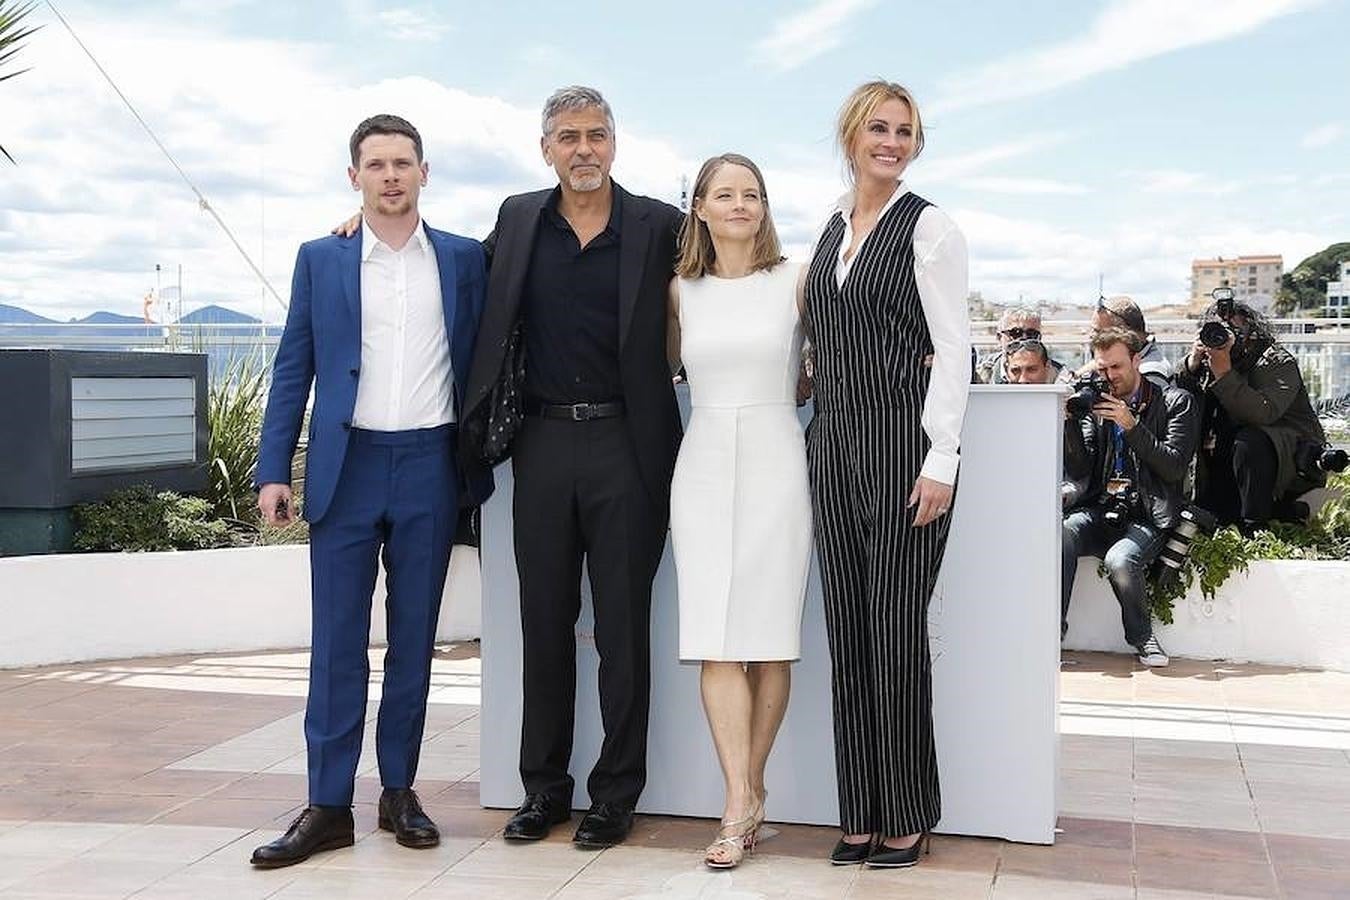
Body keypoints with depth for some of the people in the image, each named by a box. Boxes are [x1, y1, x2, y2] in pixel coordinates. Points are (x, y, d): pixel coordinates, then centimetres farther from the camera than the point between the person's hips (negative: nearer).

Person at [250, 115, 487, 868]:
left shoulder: (465, 259, 7)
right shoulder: (321, 260, 8)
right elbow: (294, 369, 6)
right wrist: (275, 470, 0)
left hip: (430, 466, 0)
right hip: (346, 466, 0)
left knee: (414, 637, 7)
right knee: (337, 640, 1)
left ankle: (400, 791, 18)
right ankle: (329, 806, 6)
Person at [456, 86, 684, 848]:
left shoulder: (660, 226, -1)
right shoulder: (517, 220, 8)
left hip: (626, 443, -3)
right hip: (543, 442, 3)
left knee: (623, 626, 3)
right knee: (545, 622, 9)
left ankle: (616, 794, 14)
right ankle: (544, 788, 21)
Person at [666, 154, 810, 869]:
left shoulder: (795, 282, 4)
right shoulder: (681, 291, 10)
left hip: (775, 461, -2)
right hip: (705, 466, 2)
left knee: (770, 636, -1)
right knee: (717, 640, -5)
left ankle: (745, 795, 11)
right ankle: (743, 804, -3)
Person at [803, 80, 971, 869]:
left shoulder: (928, 226, -3)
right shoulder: (831, 230, 15)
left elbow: (954, 348, -8)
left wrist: (940, 460, -15)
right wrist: (819, 441, 11)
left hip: (904, 441, -6)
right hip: (835, 445, 6)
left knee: (897, 631, -3)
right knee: (848, 630, 7)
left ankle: (908, 817, 11)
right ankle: (862, 814, 16)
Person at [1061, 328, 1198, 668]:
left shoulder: (1176, 402, 5)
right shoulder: (1095, 403, 15)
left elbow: (1175, 467, -6)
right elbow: (1080, 471, 8)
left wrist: (1131, 425, -13)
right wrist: (1070, 420, -6)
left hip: (1148, 516, -3)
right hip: (1101, 510, 3)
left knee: (1120, 559, -33)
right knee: (1061, 533, -30)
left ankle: (1142, 636, -5)